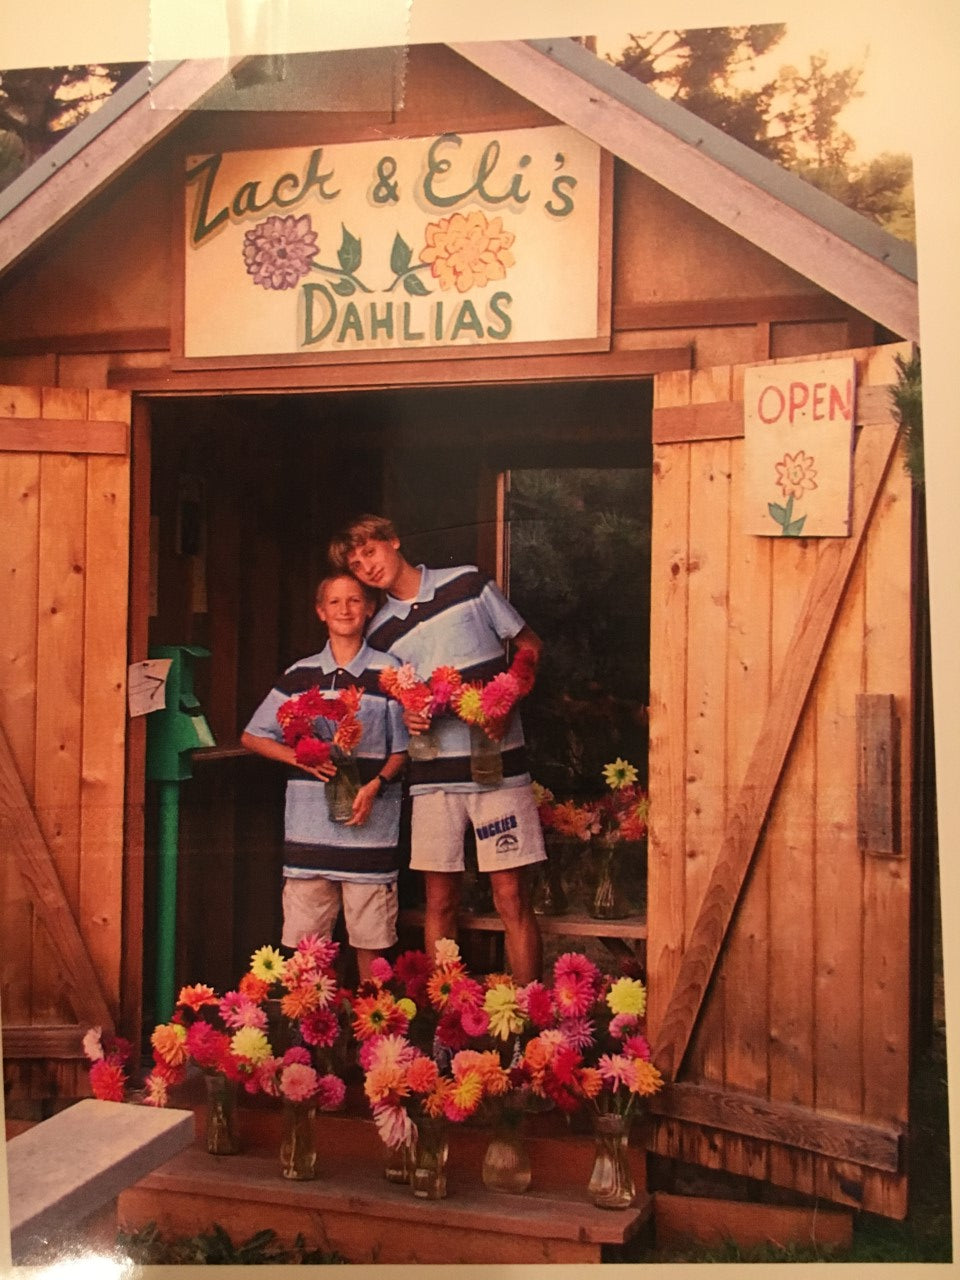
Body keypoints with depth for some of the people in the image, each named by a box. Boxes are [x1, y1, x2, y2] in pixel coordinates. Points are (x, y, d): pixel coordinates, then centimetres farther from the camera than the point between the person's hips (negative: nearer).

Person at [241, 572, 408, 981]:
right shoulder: (300, 675, 9)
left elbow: (403, 748, 5)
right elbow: (252, 736, 13)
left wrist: (375, 785, -12)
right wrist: (301, 758, -4)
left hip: (369, 826, -2)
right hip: (310, 828, 2)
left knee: (370, 941, 2)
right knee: (305, 943, 3)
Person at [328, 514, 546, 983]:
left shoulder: (468, 583, 2)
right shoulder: (380, 632, 11)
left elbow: (528, 644, 8)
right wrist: (406, 716, -3)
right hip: (433, 774, 3)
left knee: (512, 897, -4)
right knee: (440, 901, 6)